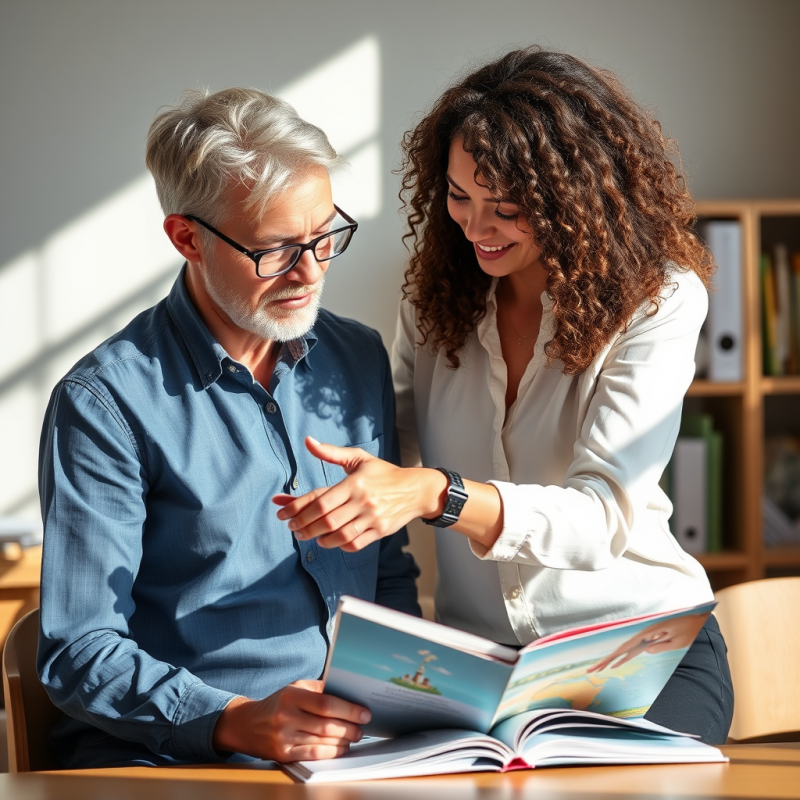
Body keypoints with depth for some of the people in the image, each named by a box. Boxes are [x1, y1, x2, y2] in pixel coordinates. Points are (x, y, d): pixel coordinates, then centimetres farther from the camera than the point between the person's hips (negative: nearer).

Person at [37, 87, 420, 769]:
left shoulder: (361, 360, 13)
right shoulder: (105, 403, -7)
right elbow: (81, 651, -10)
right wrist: (236, 722, -24)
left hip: (359, 741, 4)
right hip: (175, 754, -4)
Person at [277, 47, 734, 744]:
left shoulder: (657, 301, -10)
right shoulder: (438, 291, 5)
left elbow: (601, 516, -22)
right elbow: (399, 445, 11)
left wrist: (436, 495, -38)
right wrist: (342, 500, -14)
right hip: (478, 653, 3)